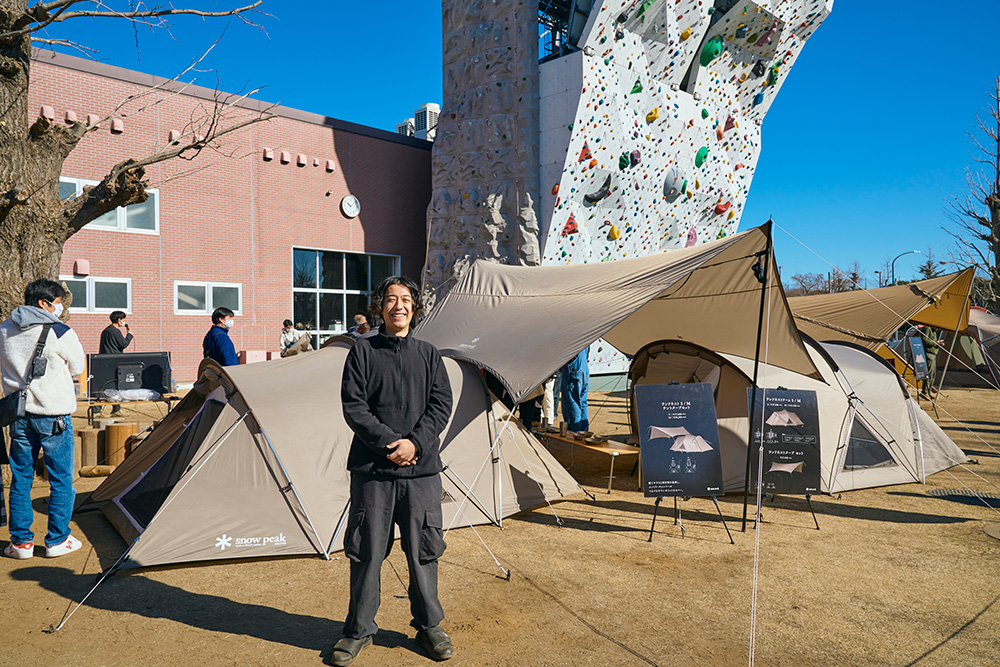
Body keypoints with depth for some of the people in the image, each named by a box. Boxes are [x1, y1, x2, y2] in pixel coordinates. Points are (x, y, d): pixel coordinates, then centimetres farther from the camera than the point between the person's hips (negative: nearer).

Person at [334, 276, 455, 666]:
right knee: (366, 552, 7)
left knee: (423, 551, 9)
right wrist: (390, 444, -13)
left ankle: (429, 625, 29)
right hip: (372, 470, -1)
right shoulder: (363, 351, 2)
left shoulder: (428, 355, 9)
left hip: (422, 470, 2)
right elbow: (353, 406, -4)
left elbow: (441, 405, 3)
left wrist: (415, 443, -12)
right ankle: (359, 630, 27)